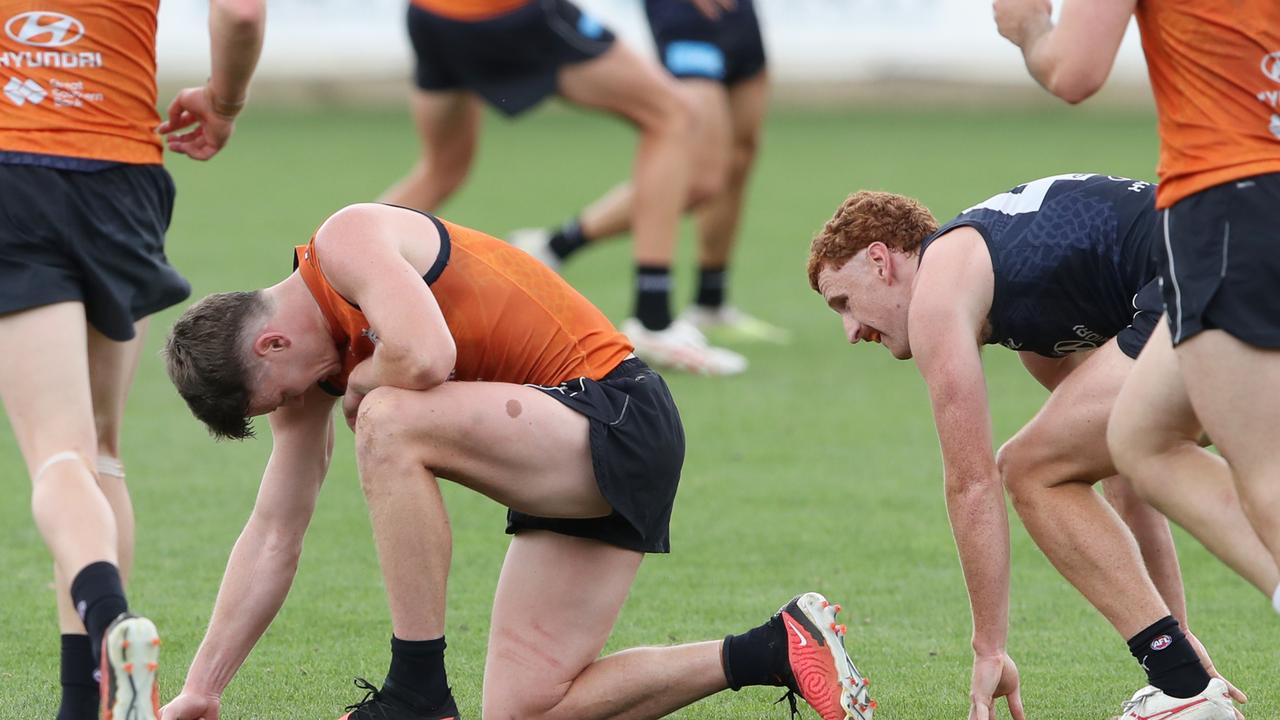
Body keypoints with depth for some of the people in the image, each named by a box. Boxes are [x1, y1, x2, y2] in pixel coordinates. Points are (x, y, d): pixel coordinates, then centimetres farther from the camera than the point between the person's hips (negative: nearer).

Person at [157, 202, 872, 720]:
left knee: (390, 423, -28)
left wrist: (357, 382, -8)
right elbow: (274, 537, 17)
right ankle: (778, 651, 8)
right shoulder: (310, 364, 13)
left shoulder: (345, 243, -13)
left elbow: (427, 357, -31)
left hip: (617, 417, -10)